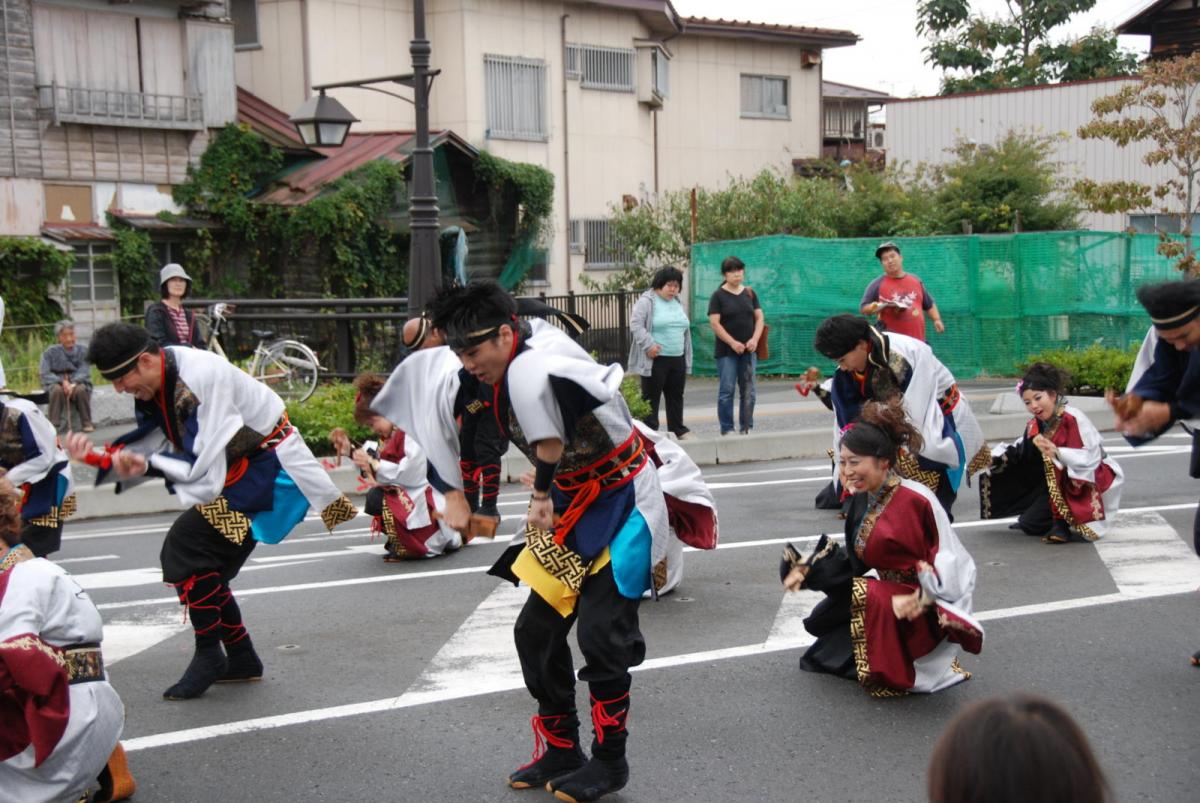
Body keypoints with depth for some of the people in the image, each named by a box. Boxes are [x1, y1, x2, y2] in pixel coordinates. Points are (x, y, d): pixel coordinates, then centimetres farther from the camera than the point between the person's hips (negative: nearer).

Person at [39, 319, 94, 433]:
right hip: (56, 382, 0)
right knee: (57, 389, -35)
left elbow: (84, 372, -9)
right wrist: (62, 381, -25)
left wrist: (73, 384, -28)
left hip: (78, 382, 0)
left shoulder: (83, 350, -1)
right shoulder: (50, 352, -3)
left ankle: (87, 423, -20)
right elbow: (45, 374, -9)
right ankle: (53, 425, -28)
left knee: (81, 389, -34)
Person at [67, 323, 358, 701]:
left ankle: (209, 656, -4)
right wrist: (101, 457, -11)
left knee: (185, 547, -18)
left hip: (271, 468, -10)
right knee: (202, 565, 10)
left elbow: (201, 464, -26)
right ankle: (241, 659, 25)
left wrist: (146, 464, -13)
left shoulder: (201, 377, -27)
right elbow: (147, 451, 5)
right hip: (242, 471, 10)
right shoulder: (153, 389, 0)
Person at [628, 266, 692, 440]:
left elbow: (685, 330, 21)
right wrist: (649, 345, -22)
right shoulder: (647, 301, -7)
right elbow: (635, 324, -15)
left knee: (676, 396, 12)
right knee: (651, 397, -1)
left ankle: (678, 429, 20)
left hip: (678, 359, 7)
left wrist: (687, 357, 17)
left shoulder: (678, 303, 16)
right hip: (655, 360, -7)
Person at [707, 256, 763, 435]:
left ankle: (747, 427, 13)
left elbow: (759, 318, 10)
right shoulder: (718, 296, -2)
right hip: (726, 352, -4)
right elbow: (714, 323, -9)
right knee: (726, 391, -3)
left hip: (748, 351, 4)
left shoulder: (750, 294, 10)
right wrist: (733, 343, -15)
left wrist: (755, 339, -7)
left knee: (748, 391, 5)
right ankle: (727, 429, 3)